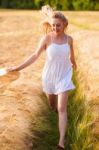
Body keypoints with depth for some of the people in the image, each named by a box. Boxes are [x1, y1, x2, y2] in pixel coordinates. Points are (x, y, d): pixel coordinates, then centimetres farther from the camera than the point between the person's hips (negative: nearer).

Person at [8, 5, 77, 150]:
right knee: (52, 104, 21)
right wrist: (18, 67, -15)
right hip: (49, 75, 0)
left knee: (62, 108, -9)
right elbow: (36, 55, -11)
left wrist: (74, 64, 31)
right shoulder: (47, 38, -15)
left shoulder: (69, 39, -9)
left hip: (64, 76, 0)